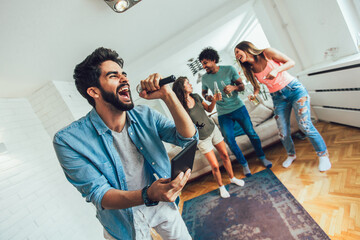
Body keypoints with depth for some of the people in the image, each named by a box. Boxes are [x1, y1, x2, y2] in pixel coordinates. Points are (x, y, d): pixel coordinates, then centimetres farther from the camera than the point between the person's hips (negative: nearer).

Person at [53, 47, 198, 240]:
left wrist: (167, 95, -31)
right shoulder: (68, 140, -23)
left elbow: (188, 138, -18)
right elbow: (98, 195, -24)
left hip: (163, 206, 4)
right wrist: (148, 195, -42)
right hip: (125, 224, -3)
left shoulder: (145, 116, -12)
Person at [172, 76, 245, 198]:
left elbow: (209, 109, 7)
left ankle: (232, 178, 41)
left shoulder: (196, 97, -5)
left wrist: (214, 100, -9)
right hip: (202, 139, -5)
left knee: (225, 155, 16)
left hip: (213, 129, 5)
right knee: (215, 166, 2)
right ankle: (221, 186, 31)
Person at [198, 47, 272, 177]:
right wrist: (206, 97, -9)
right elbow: (203, 92, 15)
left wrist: (234, 87, -25)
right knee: (230, 141, 0)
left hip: (238, 107, -1)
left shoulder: (229, 69, -6)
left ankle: (262, 157, 31)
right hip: (223, 114, 2)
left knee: (251, 133, 5)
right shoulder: (204, 78, 0)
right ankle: (244, 164, 22)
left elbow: (242, 86, -2)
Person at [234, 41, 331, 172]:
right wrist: (254, 95, -10)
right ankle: (291, 155, 29)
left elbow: (291, 62, -6)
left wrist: (276, 70, -23)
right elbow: (257, 86, 11)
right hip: (278, 97, 4)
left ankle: (323, 155, 12)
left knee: (305, 125, -9)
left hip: (294, 89, -3)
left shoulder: (267, 53, -9)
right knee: (283, 132, 2)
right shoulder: (250, 70, 1)